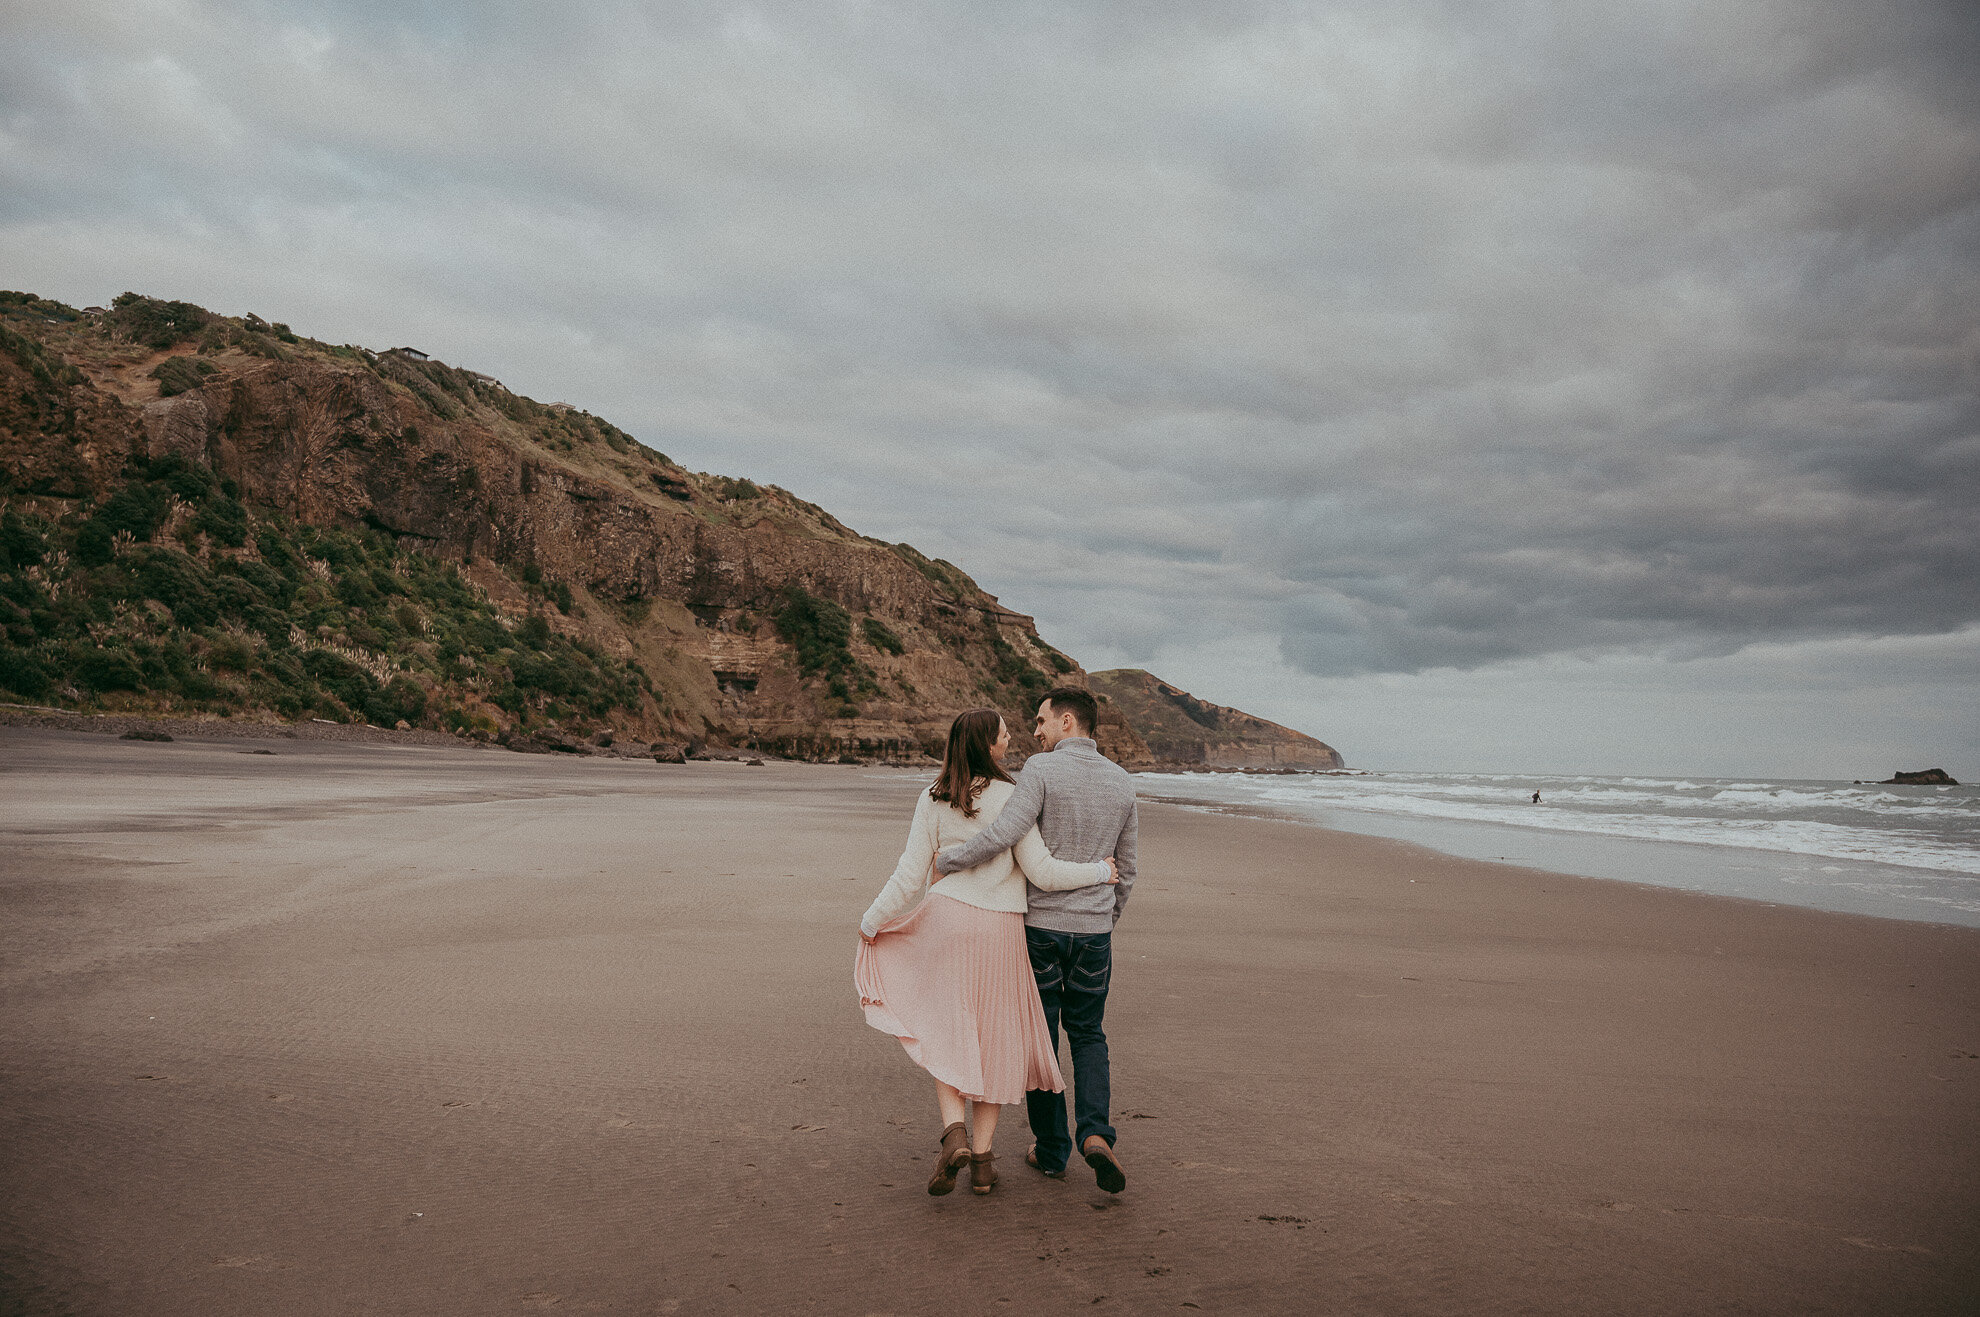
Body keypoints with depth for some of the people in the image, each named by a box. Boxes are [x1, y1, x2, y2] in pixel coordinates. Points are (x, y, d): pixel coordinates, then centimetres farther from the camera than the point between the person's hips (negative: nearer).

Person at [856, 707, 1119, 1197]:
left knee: (946, 1030, 17)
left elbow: (911, 876, -2)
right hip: (1000, 928, -2)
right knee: (993, 1037, 12)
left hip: (945, 918, 2)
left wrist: (872, 921, 11)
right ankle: (982, 1159, 17)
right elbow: (1042, 873, -14)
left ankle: (954, 1133, -2)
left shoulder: (932, 800, -2)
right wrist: (1098, 872, 0)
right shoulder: (1010, 798, -11)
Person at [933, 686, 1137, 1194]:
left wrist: (946, 860, -13)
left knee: (1040, 1037, 12)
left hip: (1040, 925, -3)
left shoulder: (1041, 770, -13)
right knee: (1087, 1036, 18)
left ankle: (1051, 1150, 21)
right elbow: (1125, 870, 10)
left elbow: (1004, 833, -27)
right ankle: (1095, 1133, -4)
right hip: (1093, 930, 4)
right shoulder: (1122, 782, 3)